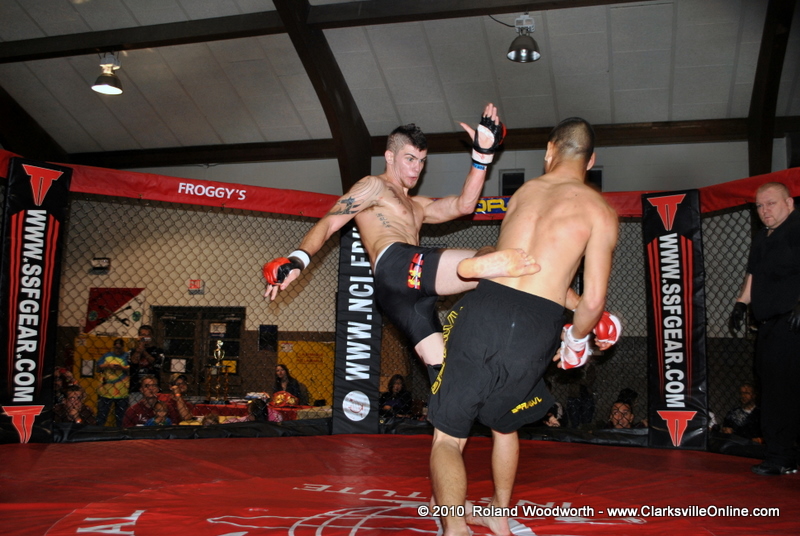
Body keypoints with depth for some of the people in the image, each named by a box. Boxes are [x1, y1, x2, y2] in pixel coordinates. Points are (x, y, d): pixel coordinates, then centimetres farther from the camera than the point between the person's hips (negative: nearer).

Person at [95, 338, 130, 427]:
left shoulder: (127, 356, 4)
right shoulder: (107, 355, 12)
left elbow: (131, 370, -4)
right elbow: (98, 368, 9)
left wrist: (121, 367, -19)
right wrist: (107, 366, -8)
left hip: (121, 391, -2)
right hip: (105, 390, 2)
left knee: (120, 415, 6)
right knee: (101, 414, 7)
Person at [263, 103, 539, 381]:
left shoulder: (417, 206, 36)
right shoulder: (374, 186, 14)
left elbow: (462, 205, 20)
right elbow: (328, 223, 3)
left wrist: (482, 154, 14)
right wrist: (298, 259, -15)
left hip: (410, 291, 8)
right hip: (396, 264, -8)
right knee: (501, 263, -18)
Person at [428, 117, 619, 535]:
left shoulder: (524, 191, 18)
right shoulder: (600, 211, 5)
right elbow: (593, 300, 0)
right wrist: (577, 338, 20)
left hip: (482, 310, 1)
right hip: (534, 328, 0)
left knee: (448, 437, 9)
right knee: (504, 425, 28)